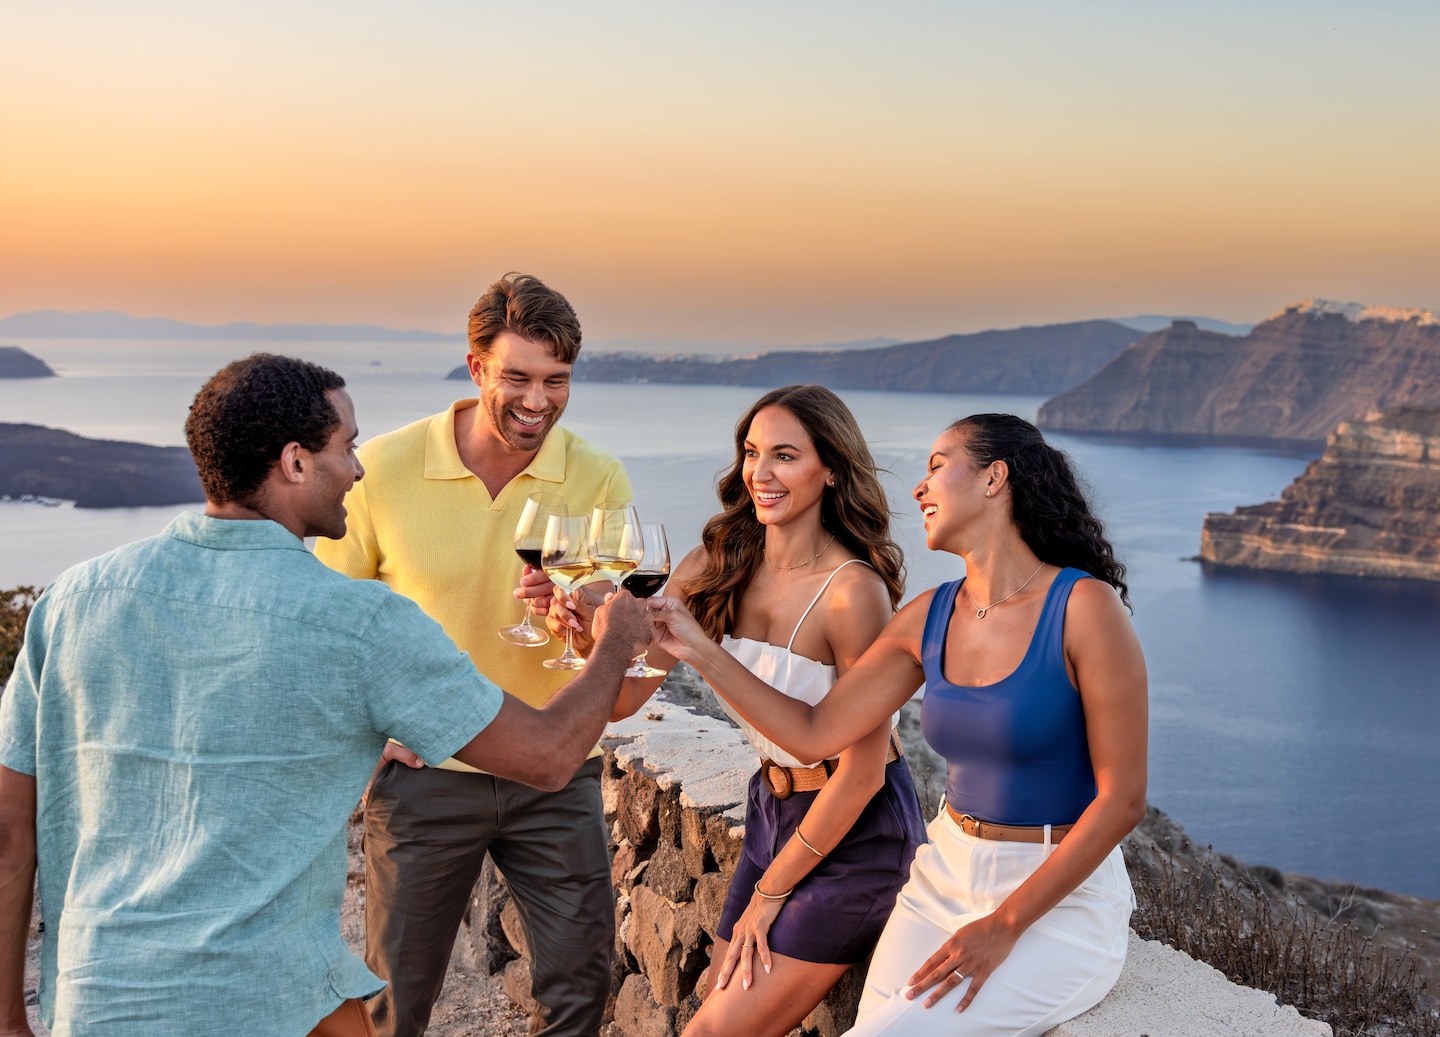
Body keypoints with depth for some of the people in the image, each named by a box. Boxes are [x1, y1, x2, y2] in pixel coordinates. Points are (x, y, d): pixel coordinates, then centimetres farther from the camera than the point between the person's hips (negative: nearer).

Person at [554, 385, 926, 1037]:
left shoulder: (852, 590, -23)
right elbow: (623, 694, -4)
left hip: (856, 835, -6)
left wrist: (769, 893, -9)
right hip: (773, 810, 6)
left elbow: (862, 770, -18)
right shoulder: (719, 564, -3)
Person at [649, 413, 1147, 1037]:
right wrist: (699, 650, -1)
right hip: (944, 880, 5)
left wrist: (1004, 927, -15)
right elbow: (814, 734, 4)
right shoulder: (929, 619, 2)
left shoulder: (1082, 607, -16)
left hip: (1061, 896, -5)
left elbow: (1122, 800, -16)